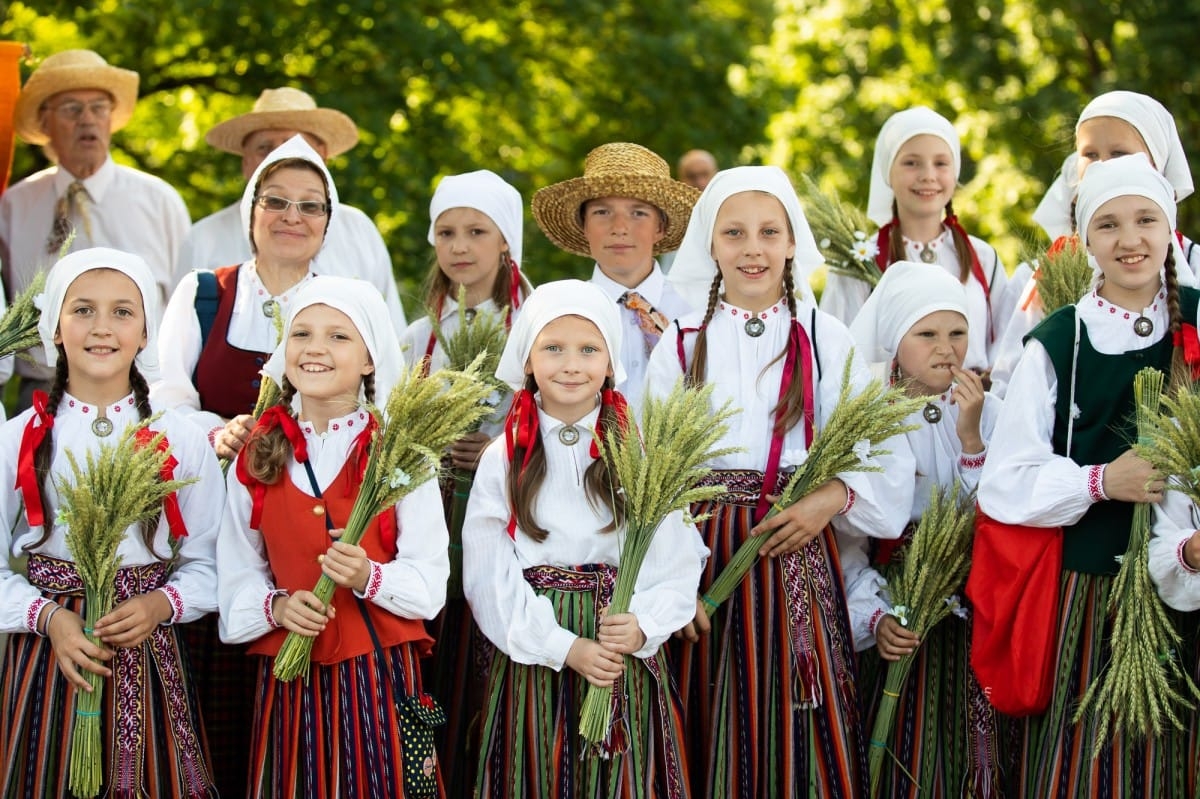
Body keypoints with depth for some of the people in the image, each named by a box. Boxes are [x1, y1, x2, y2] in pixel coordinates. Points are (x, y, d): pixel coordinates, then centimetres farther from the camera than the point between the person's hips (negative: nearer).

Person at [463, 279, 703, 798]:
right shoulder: (503, 460, 2)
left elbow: (677, 564, -2)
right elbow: (489, 579, -4)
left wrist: (643, 625, -20)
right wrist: (564, 647, -14)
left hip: (629, 664, 0)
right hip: (533, 669, 0)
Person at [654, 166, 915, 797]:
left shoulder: (824, 338, 3)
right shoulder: (681, 344, 4)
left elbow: (886, 453, 0)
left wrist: (832, 498, -17)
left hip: (798, 551, 0)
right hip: (705, 555, 1)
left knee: (799, 740, 1)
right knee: (717, 732, 5)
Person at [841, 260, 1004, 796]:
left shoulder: (986, 413, 3)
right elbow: (846, 539, -6)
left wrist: (971, 438, -13)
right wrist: (874, 617, -18)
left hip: (973, 618, 2)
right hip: (896, 624, -2)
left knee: (967, 753, 5)